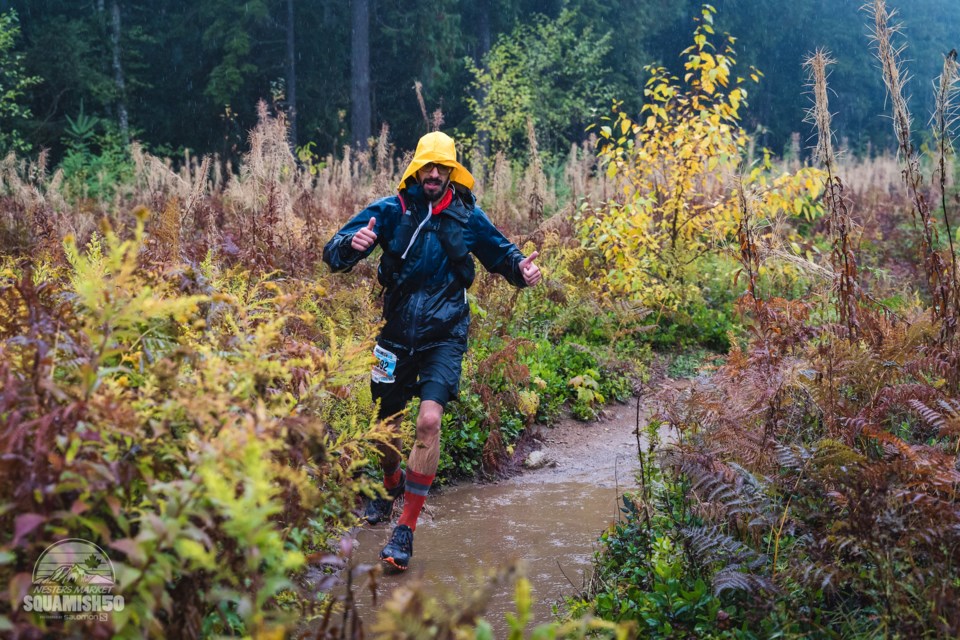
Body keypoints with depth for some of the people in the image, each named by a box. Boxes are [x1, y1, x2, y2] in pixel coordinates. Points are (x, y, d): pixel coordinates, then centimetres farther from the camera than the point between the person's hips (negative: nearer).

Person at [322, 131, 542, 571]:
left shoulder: (467, 216, -2)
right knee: (387, 427, 13)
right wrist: (353, 244, -32)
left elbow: (500, 254, 14)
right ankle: (392, 488, 49)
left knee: (429, 420, -20)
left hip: (445, 336, -1)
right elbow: (333, 254, -9)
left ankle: (406, 530, -10)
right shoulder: (390, 210, -5)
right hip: (397, 334, 1)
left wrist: (521, 269, -8)